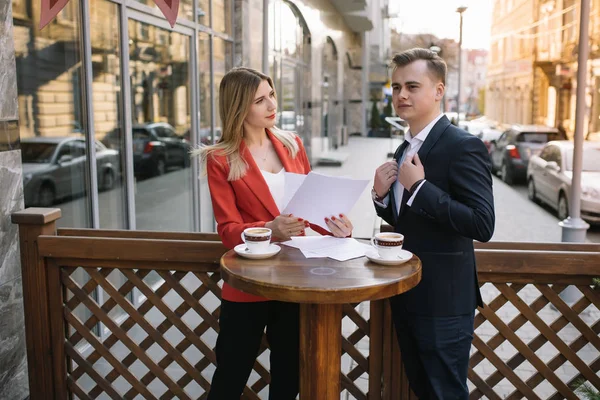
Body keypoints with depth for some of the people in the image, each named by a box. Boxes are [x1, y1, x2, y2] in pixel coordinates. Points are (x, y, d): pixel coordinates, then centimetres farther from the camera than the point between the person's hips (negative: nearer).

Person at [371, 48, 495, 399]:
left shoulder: (464, 146, -16)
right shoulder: (405, 149, 10)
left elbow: (483, 225, -26)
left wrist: (419, 185, -24)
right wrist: (382, 194, -3)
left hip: (444, 301, -8)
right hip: (407, 296, 8)